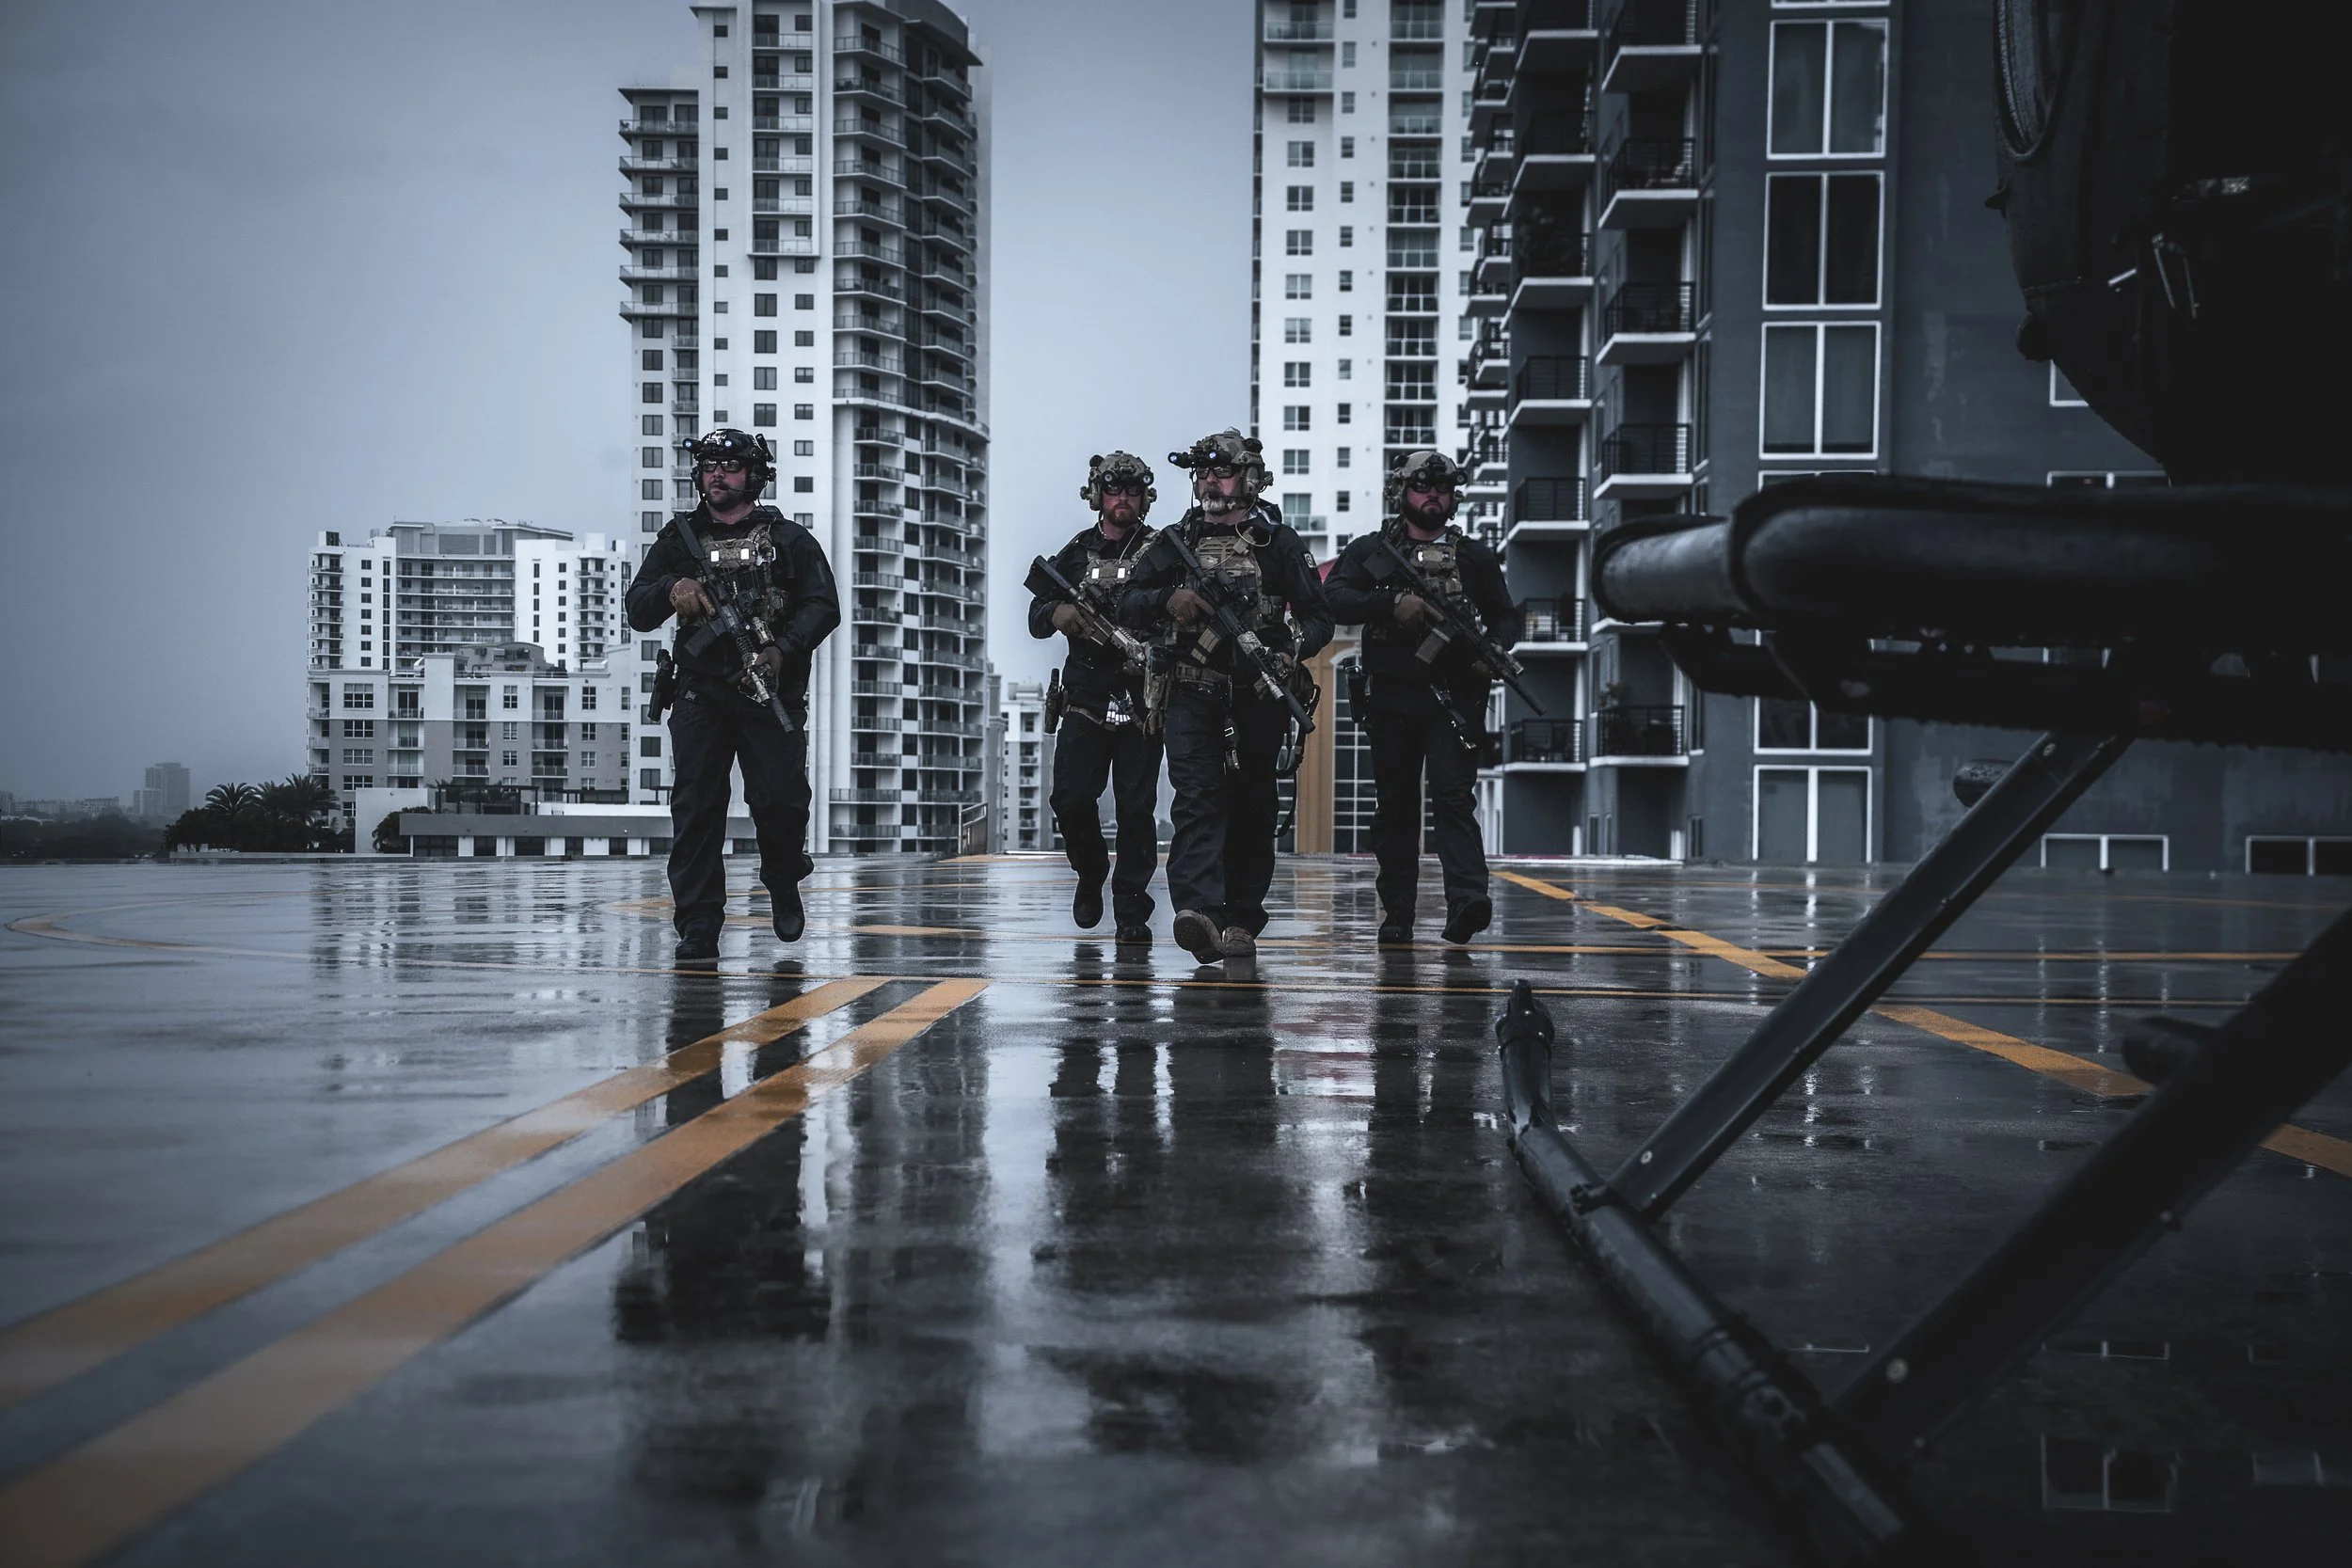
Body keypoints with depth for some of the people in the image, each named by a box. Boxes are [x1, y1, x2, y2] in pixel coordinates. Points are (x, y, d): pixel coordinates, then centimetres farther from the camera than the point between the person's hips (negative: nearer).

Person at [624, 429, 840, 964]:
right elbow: (638, 612, 12)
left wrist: (781, 650, -15)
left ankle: (784, 884, 21)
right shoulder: (678, 539, 16)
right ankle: (698, 928, -3)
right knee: (695, 805, -6)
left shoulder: (789, 539, 10)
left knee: (780, 797, -9)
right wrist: (671, 588, -10)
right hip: (700, 693, 2)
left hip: (772, 689, -2)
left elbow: (824, 606, 0)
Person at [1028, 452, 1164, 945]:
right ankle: (1091, 876, 22)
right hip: (1085, 697, 2)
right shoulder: (1076, 553, 13)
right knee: (1071, 798, -6)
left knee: (1137, 807, -5)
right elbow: (1036, 617, 12)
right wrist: (1059, 613, -11)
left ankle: (1132, 910, 2)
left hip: (1141, 697, -2)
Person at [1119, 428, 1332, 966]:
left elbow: (1319, 616, 8)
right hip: (1191, 697, 0)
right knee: (1197, 800, -14)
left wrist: (1294, 652, -12)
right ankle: (1199, 910, -28)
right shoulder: (1175, 542, 13)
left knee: (1251, 810, 5)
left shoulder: (1279, 542, 8)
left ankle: (1242, 920, 13)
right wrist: (1168, 600, -10)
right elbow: (1128, 606, 11)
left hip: (1258, 699, 0)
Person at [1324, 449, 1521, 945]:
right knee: (1396, 805, 6)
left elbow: (1505, 615, 17)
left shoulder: (1475, 556, 13)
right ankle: (1396, 914, 12)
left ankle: (1467, 900, -24)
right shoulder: (1370, 550, 10)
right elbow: (1336, 598, -4)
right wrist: (1393, 603, -17)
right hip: (1391, 698, 1)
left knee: (1453, 795, -14)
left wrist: (1495, 648, -5)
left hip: (1454, 697, -1)